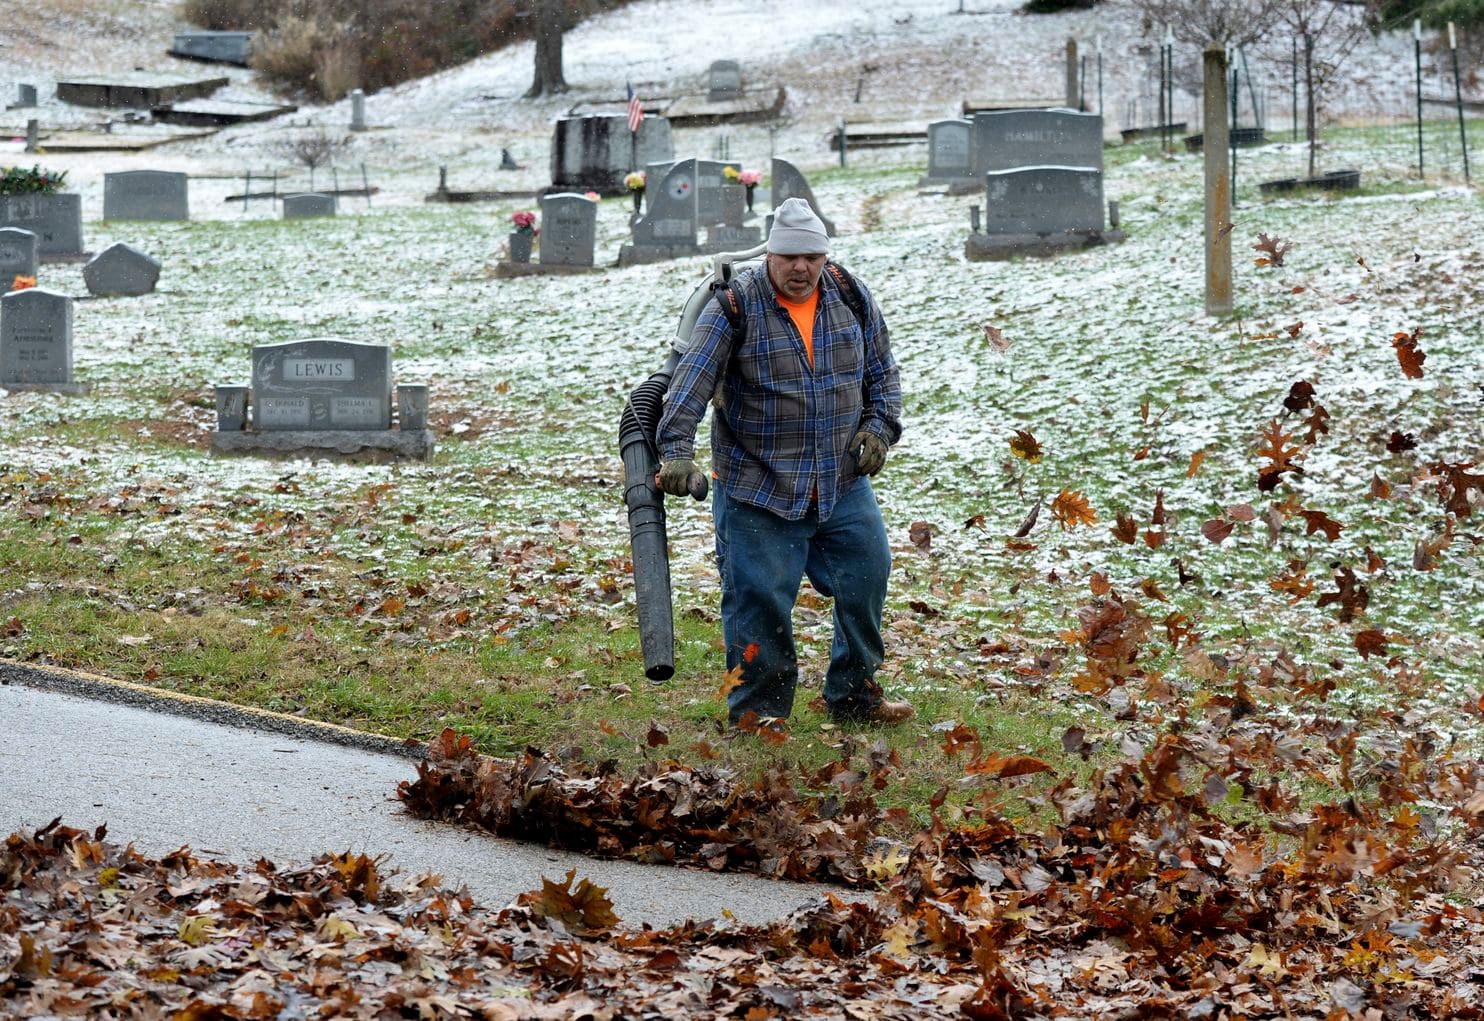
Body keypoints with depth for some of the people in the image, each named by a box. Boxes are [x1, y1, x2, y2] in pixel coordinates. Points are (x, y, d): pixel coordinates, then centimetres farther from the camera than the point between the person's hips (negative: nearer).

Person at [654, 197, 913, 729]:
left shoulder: (851, 298, 3)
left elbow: (881, 372, 16)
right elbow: (692, 380, -19)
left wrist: (879, 426, 1)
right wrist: (676, 449, -30)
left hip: (842, 482, 4)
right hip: (757, 489, -4)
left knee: (867, 580, 7)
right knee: (759, 595, -5)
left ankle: (853, 696, 24)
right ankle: (756, 711, 9)